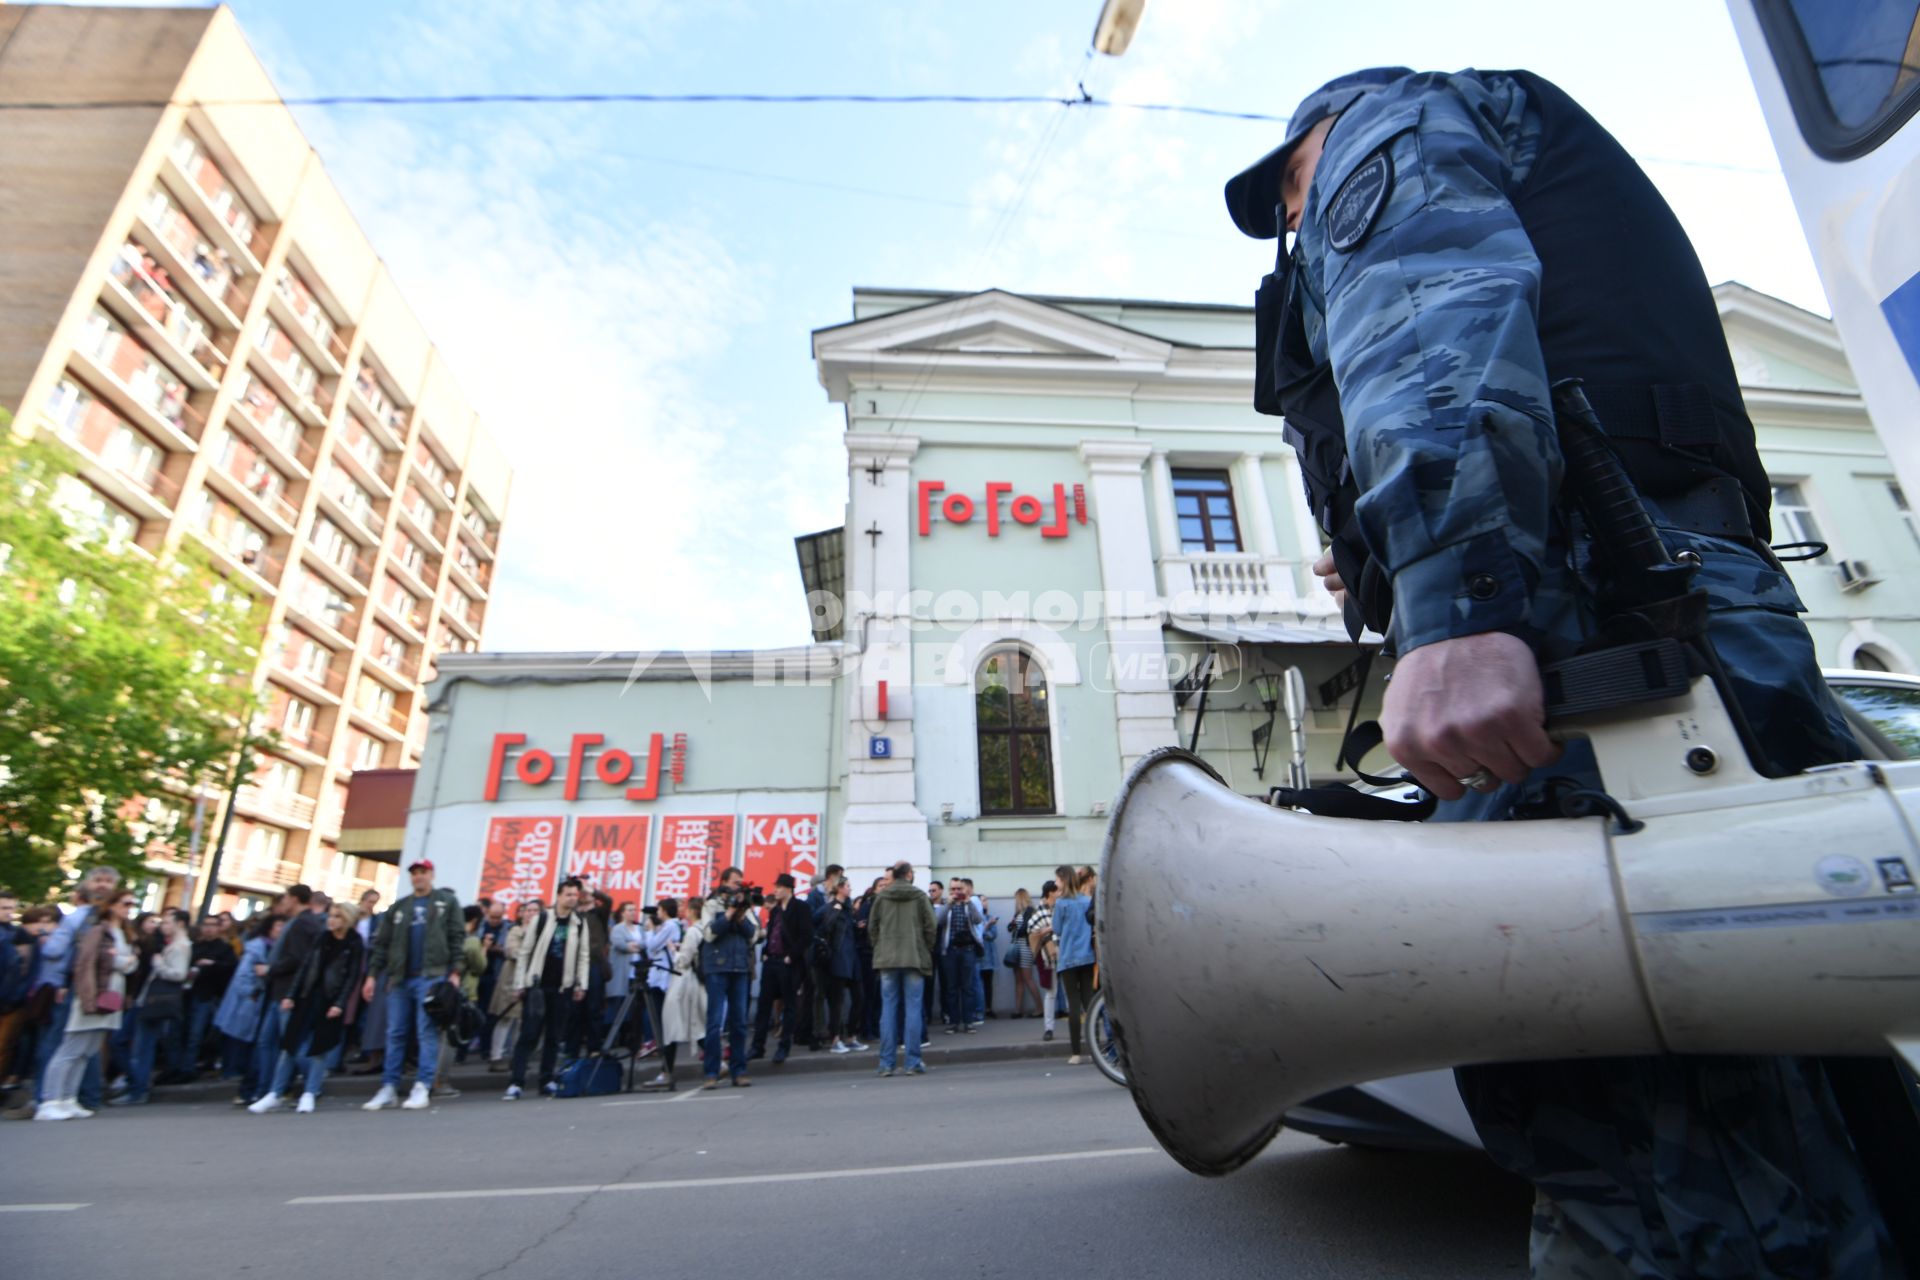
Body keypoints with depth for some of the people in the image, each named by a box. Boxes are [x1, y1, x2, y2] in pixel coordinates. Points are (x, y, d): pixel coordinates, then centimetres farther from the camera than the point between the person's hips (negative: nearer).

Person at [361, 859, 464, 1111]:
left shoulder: (447, 901, 4)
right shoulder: (398, 907, 17)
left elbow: (457, 937, -2)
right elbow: (382, 944, 15)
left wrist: (455, 971, -10)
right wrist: (373, 974, 5)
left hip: (431, 976, -5)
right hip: (399, 978, 5)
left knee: (428, 1032, -6)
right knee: (395, 1034, 7)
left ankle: (423, 1088, -6)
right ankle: (389, 1089, 14)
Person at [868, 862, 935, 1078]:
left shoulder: (881, 896, 3)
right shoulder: (920, 896, -3)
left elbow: (872, 926, 6)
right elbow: (930, 927, -3)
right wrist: (926, 950, 11)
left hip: (886, 958, 2)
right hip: (914, 958, -2)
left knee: (888, 1008, 6)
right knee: (913, 1008, 3)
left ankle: (886, 1063, 8)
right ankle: (913, 1062, 3)